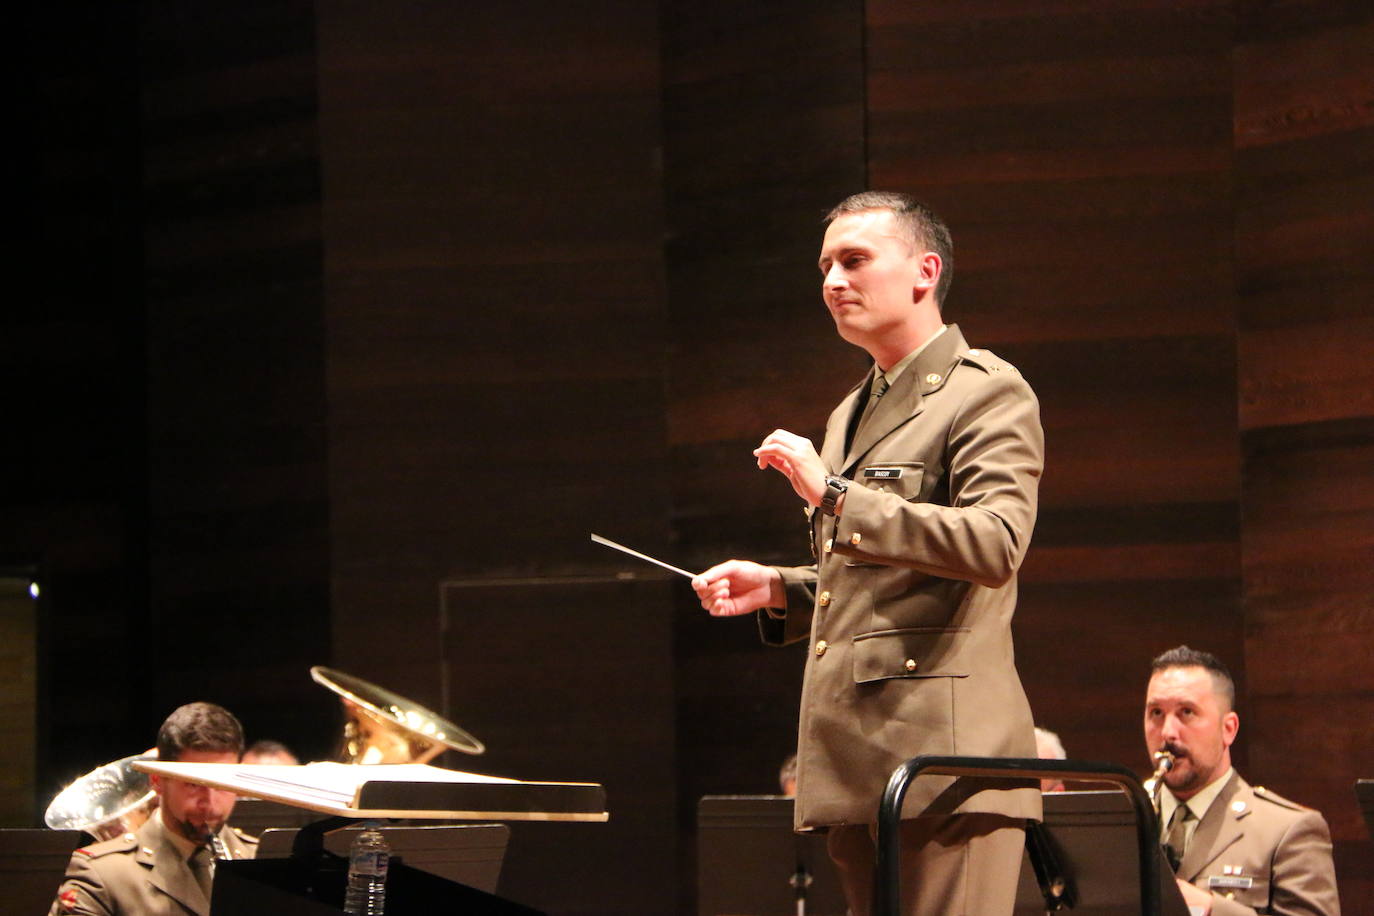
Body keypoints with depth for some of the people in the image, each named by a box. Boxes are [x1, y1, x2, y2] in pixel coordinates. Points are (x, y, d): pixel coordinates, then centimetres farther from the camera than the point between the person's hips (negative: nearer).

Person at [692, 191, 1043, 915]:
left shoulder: (989, 393, -3)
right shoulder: (850, 416, 25)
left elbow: (995, 545, -19)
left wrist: (835, 497, -19)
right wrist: (778, 590, 15)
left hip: (942, 749, -8)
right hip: (854, 765, 8)